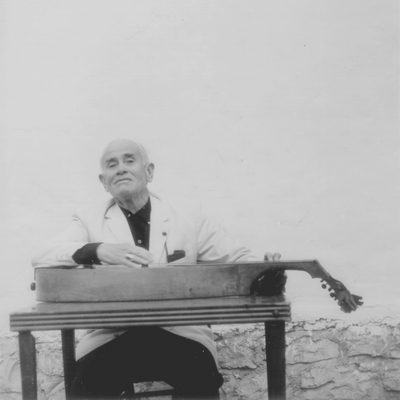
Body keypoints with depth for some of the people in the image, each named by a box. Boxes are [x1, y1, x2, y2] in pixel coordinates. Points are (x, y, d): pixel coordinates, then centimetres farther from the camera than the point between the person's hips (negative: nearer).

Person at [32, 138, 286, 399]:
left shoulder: (189, 220, 12)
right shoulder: (90, 219, 12)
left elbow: (237, 259, 10)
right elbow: (41, 258, -2)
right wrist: (99, 250, -20)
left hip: (181, 334, 0)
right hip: (112, 338, 0)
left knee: (201, 378, -30)